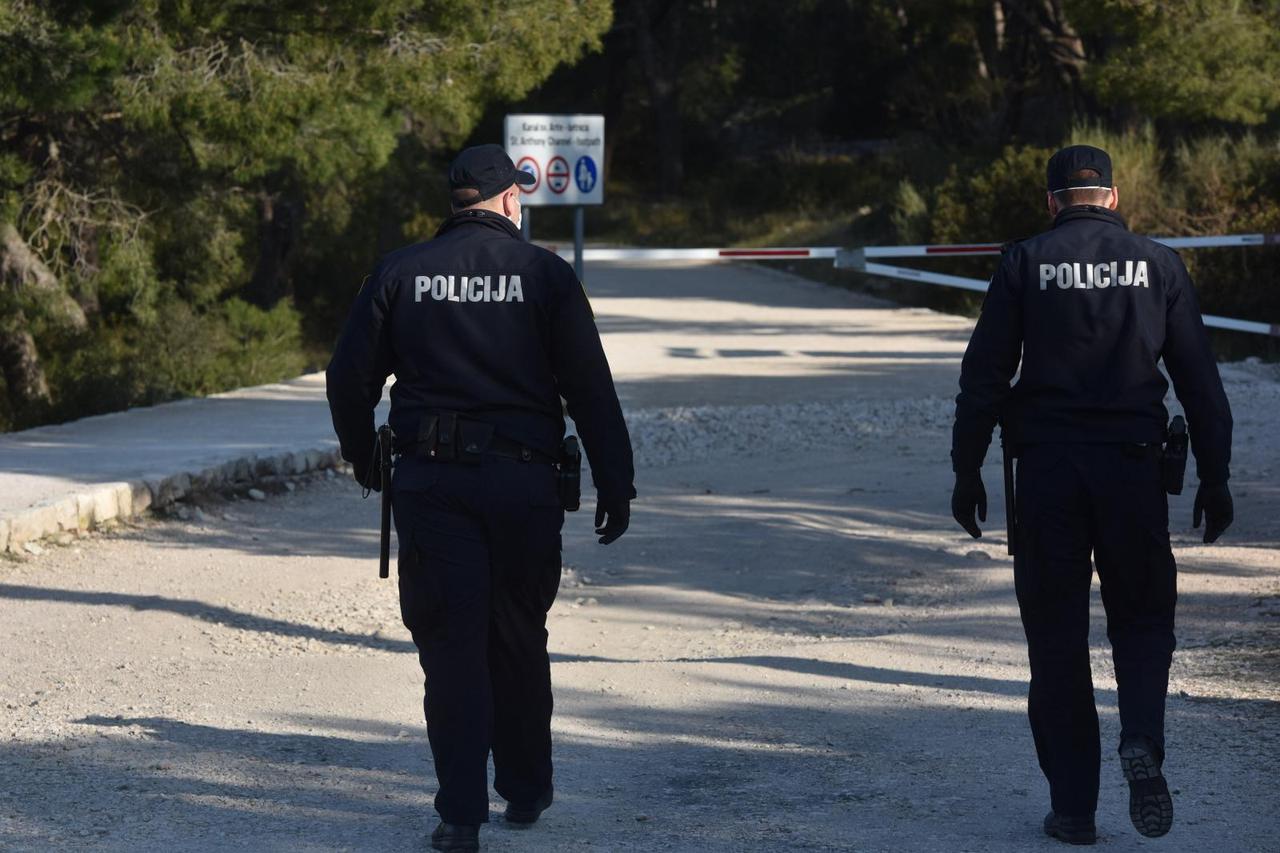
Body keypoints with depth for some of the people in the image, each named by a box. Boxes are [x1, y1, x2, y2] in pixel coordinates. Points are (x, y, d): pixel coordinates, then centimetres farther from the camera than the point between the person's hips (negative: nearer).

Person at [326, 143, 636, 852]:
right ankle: (525, 789, 26)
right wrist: (615, 485, 2)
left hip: (429, 481, 0)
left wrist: (363, 458, 22)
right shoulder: (544, 274, 0)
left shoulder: (400, 273, 4)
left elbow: (349, 375, 5)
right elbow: (590, 388, -3)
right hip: (523, 480, 0)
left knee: (450, 642, 1)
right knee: (519, 641, 15)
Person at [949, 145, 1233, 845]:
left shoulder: (1026, 264, 2)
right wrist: (1214, 478, 9)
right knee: (1142, 620, 13)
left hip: (1046, 468, -1)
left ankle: (1073, 806, 6)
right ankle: (1142, 741, -15)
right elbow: (1200, 380, 4)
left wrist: (966, 471, 5)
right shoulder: (1158, 265, 5)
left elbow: (983, 375, -2)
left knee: (1056, 639, 6)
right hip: (1133, 467, 1)